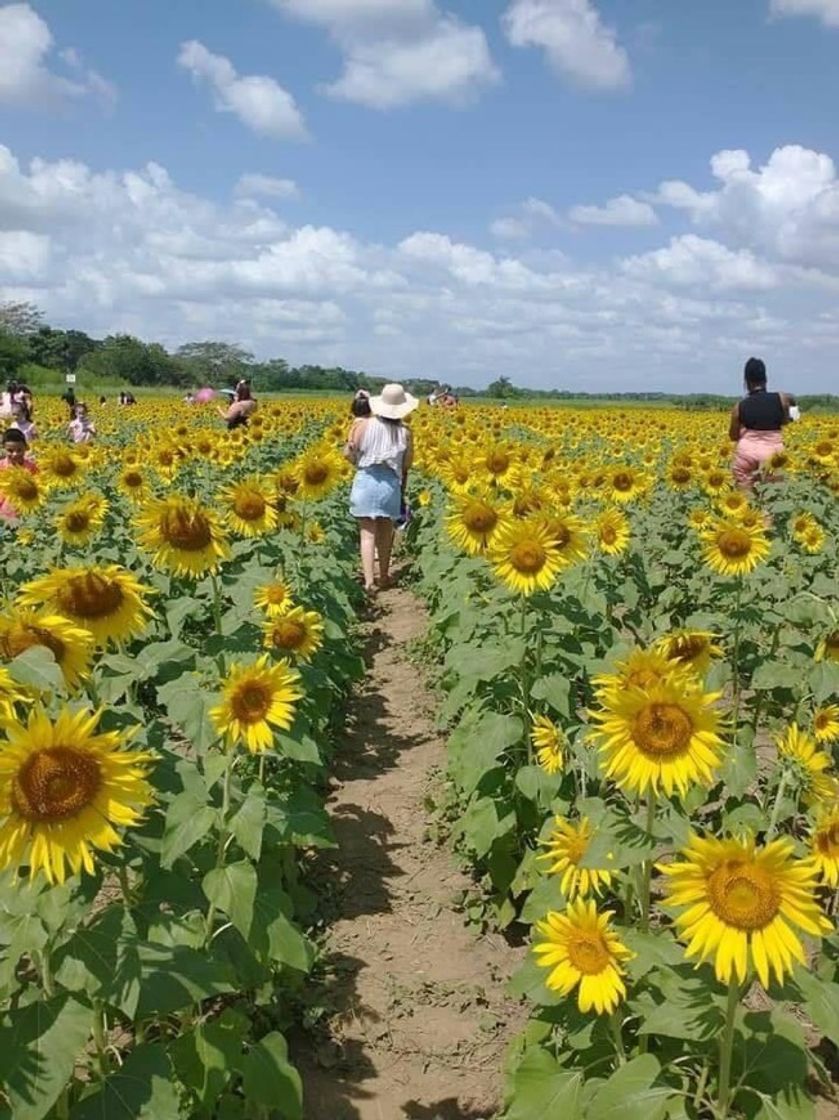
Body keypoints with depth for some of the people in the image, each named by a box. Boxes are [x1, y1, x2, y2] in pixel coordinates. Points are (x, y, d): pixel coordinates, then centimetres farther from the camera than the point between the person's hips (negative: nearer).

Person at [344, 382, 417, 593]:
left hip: (366, 481, -1)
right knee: (386, 533, 17)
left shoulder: (364, 425, -6)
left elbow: (348, 454, -3)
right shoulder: (405, 432, -3)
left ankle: (369, 581, -11)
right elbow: (407, 465, 1)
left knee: (367, 534, -1)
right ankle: (383, 575, 29)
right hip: (391, 485, 1)